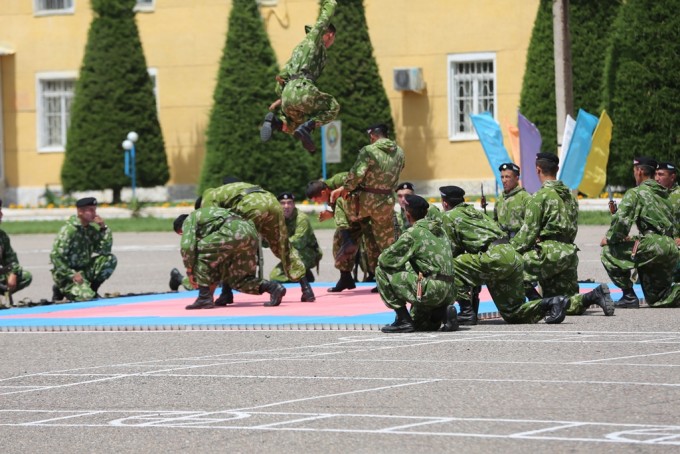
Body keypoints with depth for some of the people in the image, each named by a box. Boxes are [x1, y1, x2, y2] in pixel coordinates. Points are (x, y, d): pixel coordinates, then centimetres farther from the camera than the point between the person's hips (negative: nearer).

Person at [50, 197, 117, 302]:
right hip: (67, 273, -7)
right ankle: (61, 290, 2)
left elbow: (105, 249, -2)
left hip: (84, 269, 7)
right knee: (86, 296, -29)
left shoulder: (92, 228, 2)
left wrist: (104, 228, -11)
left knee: (110, 259, -9)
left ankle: (93, 290, 4)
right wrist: (72, 275, -25)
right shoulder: (69, 230, -19)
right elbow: (55, 257, -22)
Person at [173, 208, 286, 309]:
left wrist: (190, 271, 12)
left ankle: (204, 298, 0)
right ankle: (273, 288, 3)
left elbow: (187, 246, 1)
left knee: (199, 252, 5)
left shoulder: (190, 219, 19)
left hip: (234, 230, -9)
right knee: (237, 279, 18)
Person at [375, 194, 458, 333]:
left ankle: (403, 319, -2)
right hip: (449, 294, 8)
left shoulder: (413, 233, -7)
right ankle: (442, 312, 3)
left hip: (431, 290, -8)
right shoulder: (439, 230, 16)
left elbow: (384, 259, -5)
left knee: (382, 271, 0)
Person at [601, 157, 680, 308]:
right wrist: (634, 239, 31)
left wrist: (609, 238, 7)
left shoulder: (635, 193, 1)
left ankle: (629, 296, 2)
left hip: (653, 246, -8)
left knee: (608, 251, 7)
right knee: (655, 299, 17)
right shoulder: (663, 195, 26)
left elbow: (621, 220, -12)